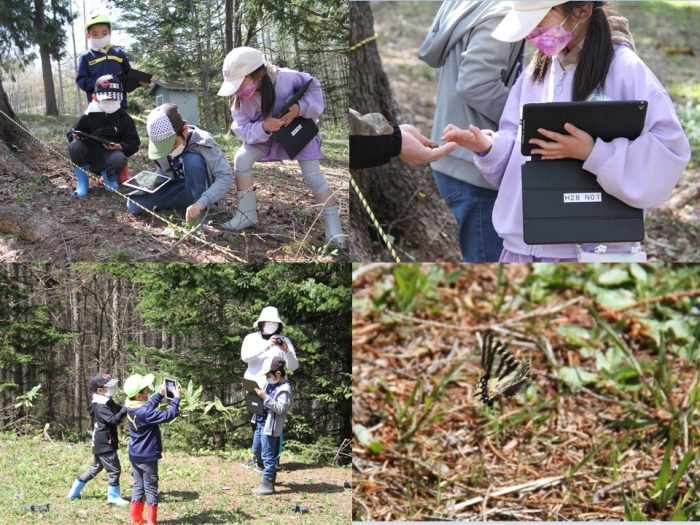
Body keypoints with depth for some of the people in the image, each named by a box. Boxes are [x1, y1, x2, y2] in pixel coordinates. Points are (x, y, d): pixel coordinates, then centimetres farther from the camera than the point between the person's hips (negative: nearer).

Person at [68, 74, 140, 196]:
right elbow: (71, 136, 5)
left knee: (119, 158, -37)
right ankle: (82, 181, -9)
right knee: (75, 145, -31)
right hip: (89, 156, 1)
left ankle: (110, 176, 2)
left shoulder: (124, 118, 1)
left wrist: (121, 147, -23)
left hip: (108, 157, -1)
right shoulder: (87, 116, -1)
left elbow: (134, 144, 0)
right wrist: (75, 136, -21)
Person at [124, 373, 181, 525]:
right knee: (151, 489, 1)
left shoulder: (131, 407, 0)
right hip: (147, 456, -8)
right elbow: (168, 415, -28)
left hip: (135, 456, 8)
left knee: (138, 487, 16)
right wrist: (176, 398, -17)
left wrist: (161, 393, 16)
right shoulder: (144, 413, -27)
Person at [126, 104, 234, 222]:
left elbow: (226, 176, -33)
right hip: (178, 189, 5)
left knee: (192, 159, -33)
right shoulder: (161, 142, -11)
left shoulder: (202, 141, -27)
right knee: (134, 204, -14)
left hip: (201, 190, -5)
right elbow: (164, 172, 8)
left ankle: (200, 213, -23)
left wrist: (202, 202, -45)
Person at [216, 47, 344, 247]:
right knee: (241, 159, -15)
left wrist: (300, 108, -38)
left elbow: (314, 88, -22)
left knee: (313, 175, -11)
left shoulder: (285, 78, -36)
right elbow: (242, 129, -20)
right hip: (263, 133, 3)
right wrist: (263, 127, -40)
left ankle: (334, 228, -7)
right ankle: (246, 214, -3)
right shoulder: (240, 98, -23)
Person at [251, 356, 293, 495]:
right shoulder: (270, 384, 9)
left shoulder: (284, 389, -18)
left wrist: (265, 397, -30)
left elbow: (280, 408, -25)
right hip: (261, 422, 10)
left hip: (270, 426, -10)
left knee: (267, 455, -7)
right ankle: (271, 473, 37)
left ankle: (268, 484, -4)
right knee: (256, 450, 22)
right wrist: (257, 394, 3)